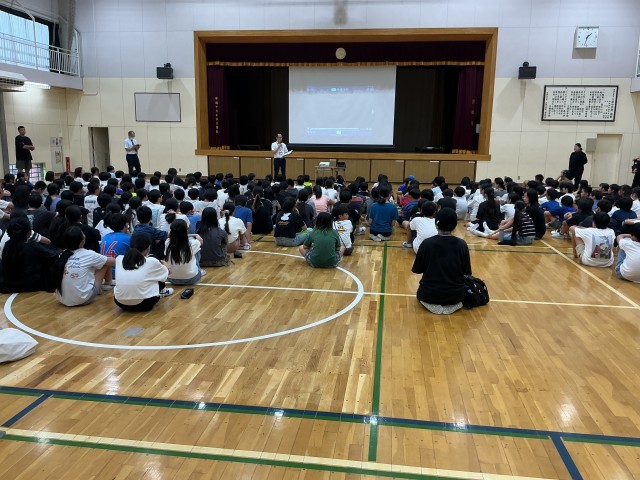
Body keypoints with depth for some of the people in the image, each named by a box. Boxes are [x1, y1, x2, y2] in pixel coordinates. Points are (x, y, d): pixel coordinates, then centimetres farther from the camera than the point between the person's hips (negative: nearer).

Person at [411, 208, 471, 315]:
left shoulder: (426, 243, -13)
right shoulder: (462, 244, -9)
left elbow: (417, 270, -2)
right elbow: (467, 272, 1)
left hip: (429, 295, -2)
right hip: (455, 295, 2)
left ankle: (433, 305, 3)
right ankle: (453, 305, 8)